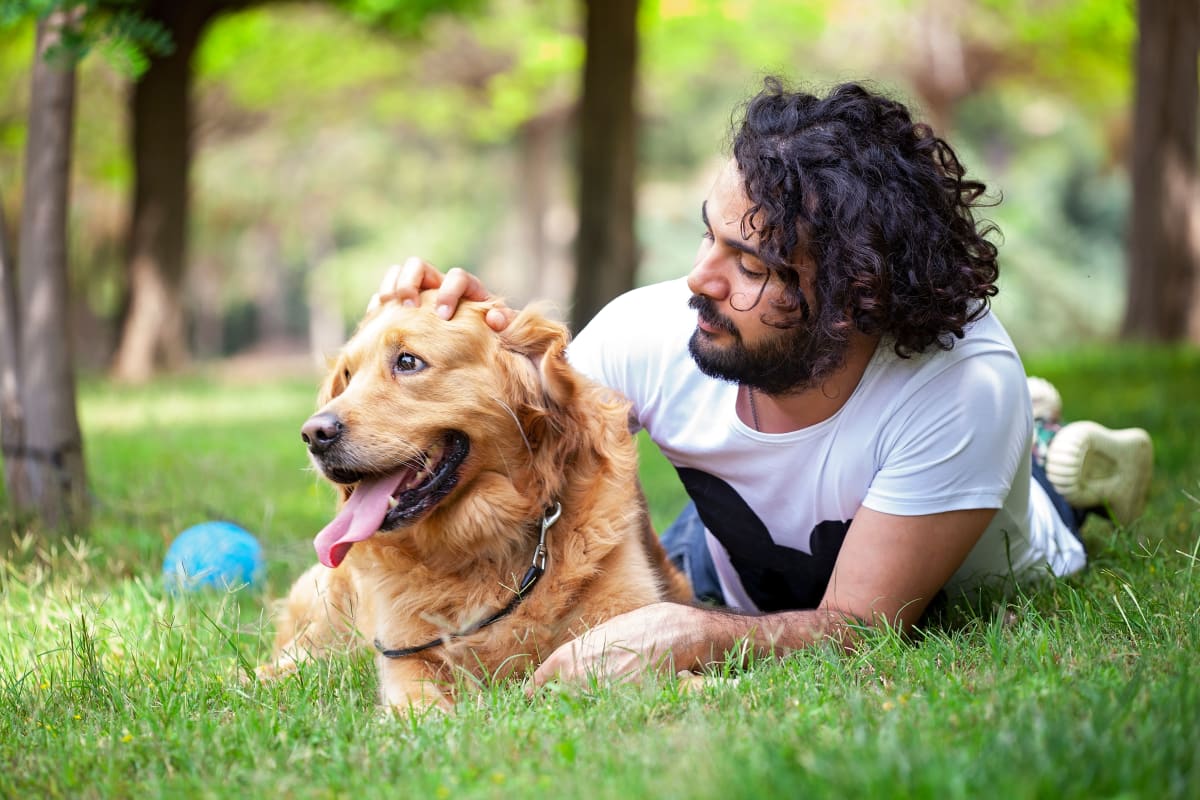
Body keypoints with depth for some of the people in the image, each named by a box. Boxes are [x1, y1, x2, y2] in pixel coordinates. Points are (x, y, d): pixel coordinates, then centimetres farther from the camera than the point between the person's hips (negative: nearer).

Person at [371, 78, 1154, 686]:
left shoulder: (967, 388, -44)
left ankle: (1052, 468, 39)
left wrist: (686, 636, -59)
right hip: (741, 560, 3)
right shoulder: (651, 334, -34)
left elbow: (859, 628, -41)